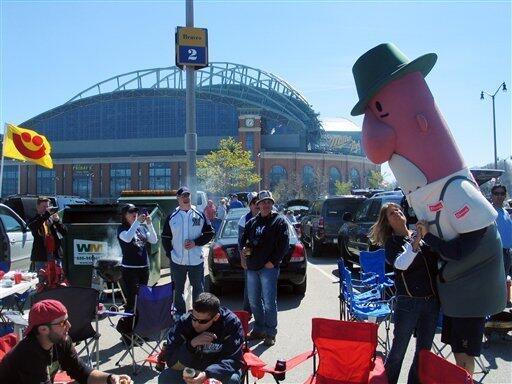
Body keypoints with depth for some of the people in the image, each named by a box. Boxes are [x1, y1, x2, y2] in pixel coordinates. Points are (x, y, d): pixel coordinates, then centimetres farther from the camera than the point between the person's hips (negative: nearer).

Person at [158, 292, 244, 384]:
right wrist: (191, 344, -35)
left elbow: (233, 359, -23)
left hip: (220, 371, -2)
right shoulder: (183, 323, -17)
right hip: (192, 371, 3)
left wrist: (207, 374, -38)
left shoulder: (232, 323, -21)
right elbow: (171, 362, -18)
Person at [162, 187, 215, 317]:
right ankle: (179, 313, 27)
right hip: (177, 261, 1)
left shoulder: (199, 215, 1)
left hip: (196, 260, -1)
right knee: (178, 289, 12)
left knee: (198, 288, 9)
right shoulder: (172, 217, 4)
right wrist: (170, 253, -1)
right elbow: (165, 238, 8)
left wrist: (196, 243, -11)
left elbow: (209, 233, 1)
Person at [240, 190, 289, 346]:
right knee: (253, 301, 13)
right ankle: (259, 329, 28)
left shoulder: (279, 221, -2)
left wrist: (273, 261, -14)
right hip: (252, 268, 6)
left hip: (269, 268, -6)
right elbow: (243, 239, 23)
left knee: (269, 302, -3)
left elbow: (284, 244, -9)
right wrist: (243, 249, 1)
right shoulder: (252, 222, 14)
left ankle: (270, 333, 10)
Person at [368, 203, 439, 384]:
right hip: (408, 302, -4)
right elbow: (400, 264, -21)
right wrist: (415, 243, -34)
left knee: (424, 349, 14)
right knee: (399, 349, 3)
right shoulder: (391, 242, -2)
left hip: (432, 301, 4)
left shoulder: (423, 235, 10)